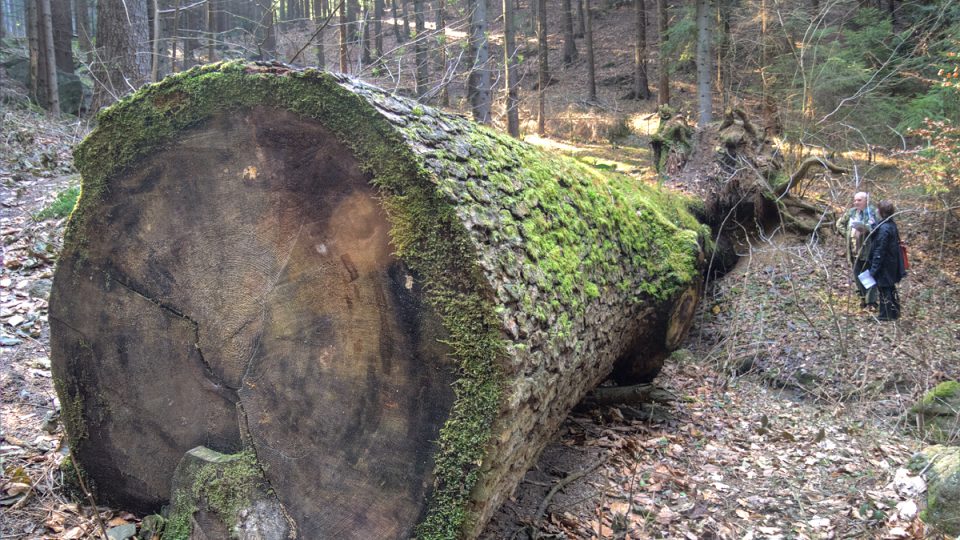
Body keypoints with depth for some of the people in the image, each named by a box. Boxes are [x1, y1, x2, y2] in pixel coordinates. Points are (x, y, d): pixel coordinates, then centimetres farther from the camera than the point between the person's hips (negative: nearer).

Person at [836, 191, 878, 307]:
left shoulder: (873, 212, -9)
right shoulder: (851, 212, 8)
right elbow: (840, 223, 22)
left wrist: (865, 227, -29)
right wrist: (847, 233, 8)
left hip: (869, 250, -5)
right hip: (854, 250, 6)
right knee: (857, 274, 13)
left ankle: (871, 300, 7)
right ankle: (863, 297, 29)